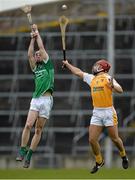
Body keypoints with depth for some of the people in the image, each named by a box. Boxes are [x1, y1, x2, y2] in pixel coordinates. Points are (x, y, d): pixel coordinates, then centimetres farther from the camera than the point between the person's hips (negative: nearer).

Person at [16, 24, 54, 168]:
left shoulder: (48, 65, 9)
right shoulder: (35, 68, 19)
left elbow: (42, 48, 5)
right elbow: (29, 54, 8)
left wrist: (37, 34, 13)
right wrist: (32, 38, 6)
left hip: (46, 99, -3)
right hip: (35, 99, 3)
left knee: (38, 130, -1)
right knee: (28, 125, -14)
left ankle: (29, 156, 1)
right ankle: (22, 151, -10)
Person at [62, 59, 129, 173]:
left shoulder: (108, 78, -6)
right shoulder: (91, 78, 13)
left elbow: (120, 90, -17)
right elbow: (78, 72, 26)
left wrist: (112, 86, -36)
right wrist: (67, 64, 34)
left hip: (108, 112, -6)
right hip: (96, 113, 6)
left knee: (115, 138, 0)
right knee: (92, 140, -2)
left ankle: (124, 157, 25)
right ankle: (99, 162, 15)